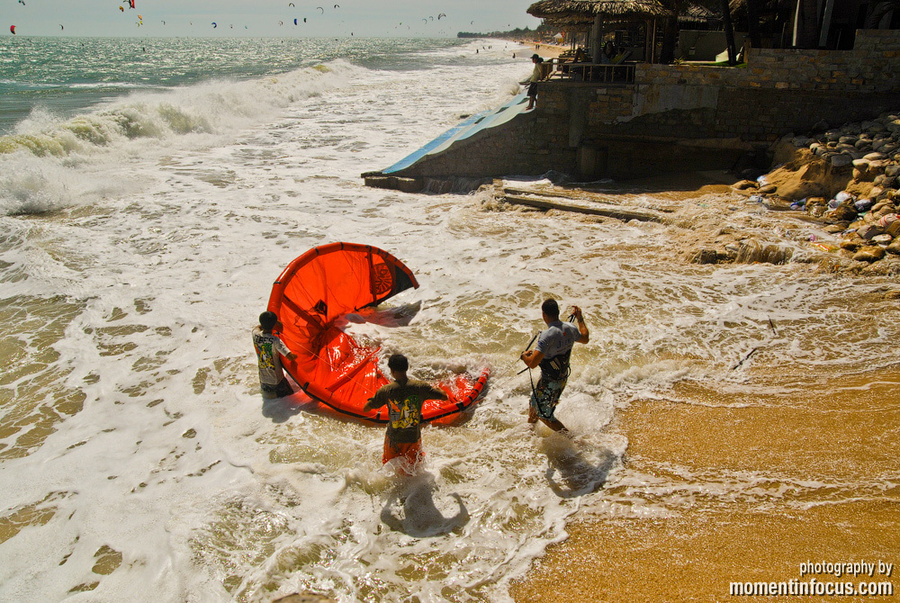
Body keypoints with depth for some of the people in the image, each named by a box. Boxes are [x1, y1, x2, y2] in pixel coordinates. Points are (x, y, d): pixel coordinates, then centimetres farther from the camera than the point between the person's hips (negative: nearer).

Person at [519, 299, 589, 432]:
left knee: (544, 414, 10)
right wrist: (580, 318, 29)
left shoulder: (548, 335, -31)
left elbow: (532, 363, -35)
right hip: (563, 378, 8)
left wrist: (524, 356, -12)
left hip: (549, 382, -8)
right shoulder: (570, 328, -8)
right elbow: (585, 338, 17)